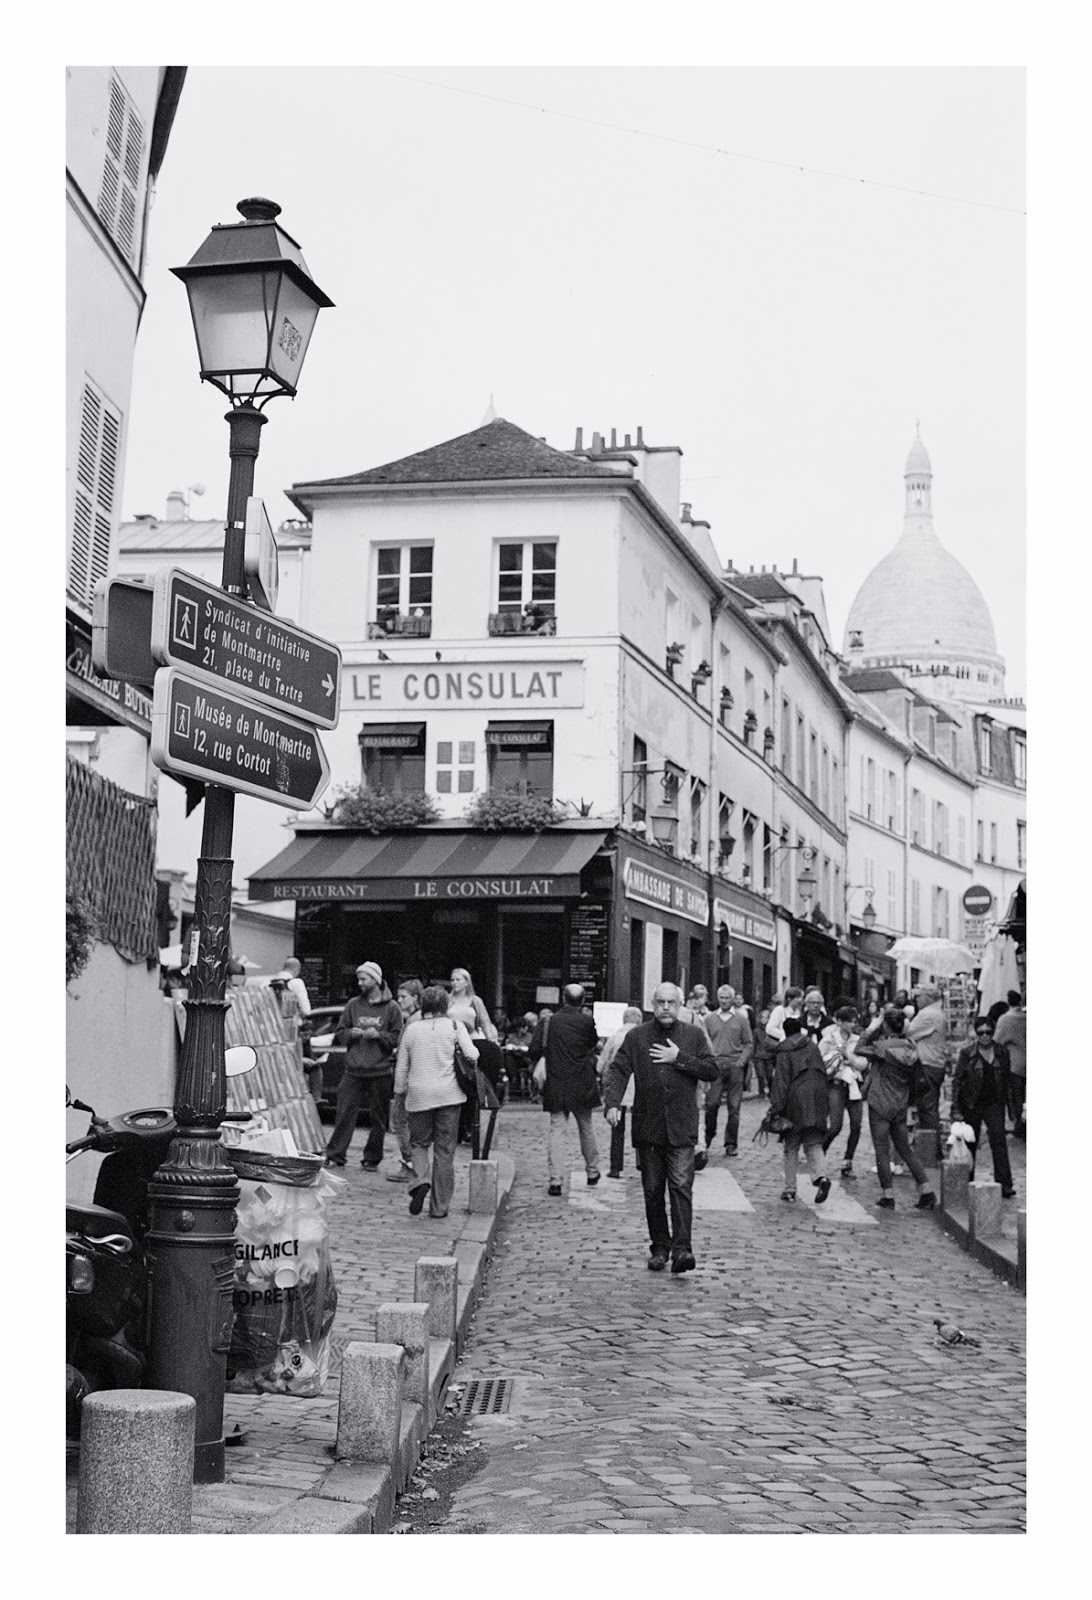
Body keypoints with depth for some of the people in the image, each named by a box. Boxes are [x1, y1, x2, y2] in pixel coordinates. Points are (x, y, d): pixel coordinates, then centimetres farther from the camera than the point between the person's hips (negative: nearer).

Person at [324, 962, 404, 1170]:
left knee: (378, 1119, 2)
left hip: (380, 1072, -2)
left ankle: (372, 1159, 12)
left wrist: (378, 1035, -15)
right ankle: (334, 1156, 2)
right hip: (353, 1070, 2)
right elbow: (338, 1035, 14)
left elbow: (397, 1038, 1)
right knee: (344, 1114, -2)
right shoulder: (353, 1004, 12)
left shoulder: (391, 1007, 3)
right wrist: (351, 1033, -7)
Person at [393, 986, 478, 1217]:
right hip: (449, 1094, -1)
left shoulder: (411, 1028, 5)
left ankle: (420, 1181, -12)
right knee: (445, 1149, 6)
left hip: (419, 1094, 1)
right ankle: (439, 1205, 8)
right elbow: (472, 1055, -10)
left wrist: (400, 1092, 20)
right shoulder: (454, 1026, 0)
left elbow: (401, 1066, 8)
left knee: (419, 1142, 16)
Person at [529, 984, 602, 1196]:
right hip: (581, 1086, 0)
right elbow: (594, 1044, 9)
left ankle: (555, 1180, -5)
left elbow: (533, 1051, -5)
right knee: (586, 1127, 16)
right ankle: (592, 1172, 29)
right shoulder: (586, 1022, -6)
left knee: (556, 1130, 2)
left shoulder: (548, 1022, -2)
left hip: (555, 1086, 0)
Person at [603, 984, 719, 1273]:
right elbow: (617, 1071, -1)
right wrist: (613, 1103, -17)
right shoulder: (636, 1037, 6)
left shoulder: (694, 1035, 6)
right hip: (647, 1126, 2)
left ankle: (682, 1248, -14)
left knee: (681, 1186, -11)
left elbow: (712, 1071, -1)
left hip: (681, 1127, -2)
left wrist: (679, 1059, -11)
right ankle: (660, 1247, 17)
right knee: (652, 1190, 7)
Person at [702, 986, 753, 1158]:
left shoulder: (741, 1019, 8)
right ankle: (708, 1136, 10)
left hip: (735, 1066, 0)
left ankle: (731, 1144, 5)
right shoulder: (709, 1019, 9)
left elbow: (749, 1043, 8)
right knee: (711, 1104, -9)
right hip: (715, 1066, 0)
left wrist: (741, 1061, -5)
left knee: (734, 1107, -1)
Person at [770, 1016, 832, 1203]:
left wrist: (777, 1107, -10)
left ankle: (790, 1188, 9)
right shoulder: (813, 1046, 12)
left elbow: (781, 1080, -9)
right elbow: (823, 1072, 14)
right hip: (816, 1098, 4)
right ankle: (821, 1176, -20)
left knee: (791, 1147, 8)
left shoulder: (783, 1051, -3)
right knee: (813, 1144, 6)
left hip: (795, 1098, -3)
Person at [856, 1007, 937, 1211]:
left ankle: (888, 1196, 5)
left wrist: (873, 1026, -6)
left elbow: (859, 1048, -9)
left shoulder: (883, 1046, -18)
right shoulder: (909, 1048, 1)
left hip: (880, 1104, -6)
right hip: (900, 1106, 6)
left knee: (882, 1152, 3)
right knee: (906, 1151, 15)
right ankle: (926, 1192, 10)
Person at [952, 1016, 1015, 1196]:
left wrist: (1007, 1102, 11)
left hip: (994, 1102, 1)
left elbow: (1006, 1079, 12)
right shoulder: (967, 1053, -5)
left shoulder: (1002, 1052, 2)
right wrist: (956, 1109, -10)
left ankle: (1004, 1184, -14)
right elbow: (957, 1080, -5)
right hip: (971, 1105, -1)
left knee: (998, 1139, -13)